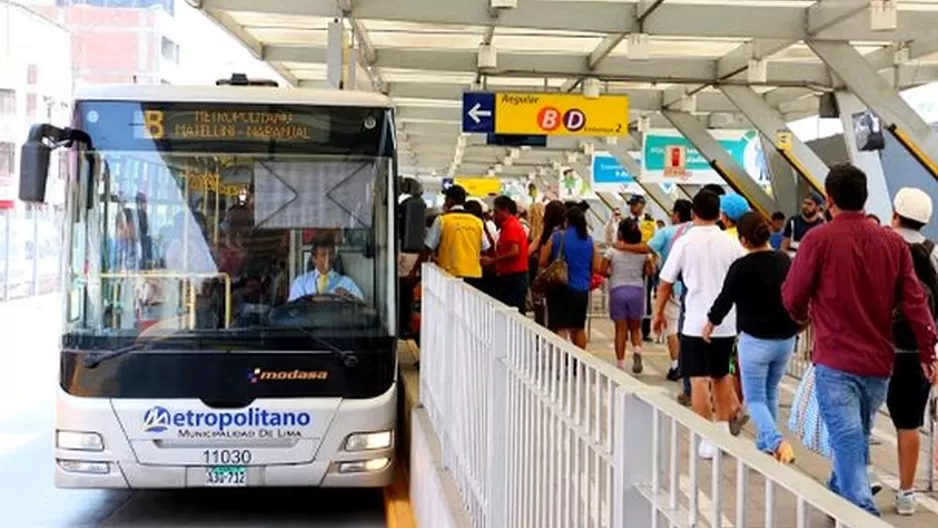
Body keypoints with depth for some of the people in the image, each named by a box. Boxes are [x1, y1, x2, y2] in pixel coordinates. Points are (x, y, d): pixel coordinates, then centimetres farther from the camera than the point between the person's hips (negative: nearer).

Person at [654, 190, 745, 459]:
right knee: (721, 376, 20)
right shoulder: (731, 244, 0)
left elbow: (666, 283, -3)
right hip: (726, 322, 4)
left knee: (699, 380, 1)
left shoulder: (685, 242, -7)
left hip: (696, 323, -4)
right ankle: (724, 430, 26)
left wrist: (658, 312, 11)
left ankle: (707, 440, 1)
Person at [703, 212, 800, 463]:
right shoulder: (785, 261, 3)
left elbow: (725, 299, -5)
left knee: (755, 399, 3)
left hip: (755, 340, -6)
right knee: (770, 395, 19)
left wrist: (711, 323, 12)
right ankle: (765, 445, 28)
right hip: (786, 339, 6)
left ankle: (777, 441, -18)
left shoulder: (742, 267, -14)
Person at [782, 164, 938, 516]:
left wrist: (802, 315, 16)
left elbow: (792, 297, -5)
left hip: (836, 361, -5)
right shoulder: (893, 242, 0)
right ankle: (839, 498, 39)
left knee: (847, 443, -5)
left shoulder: (819, 239, -11)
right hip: (878, 362, 5)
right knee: (858, 438, 21)